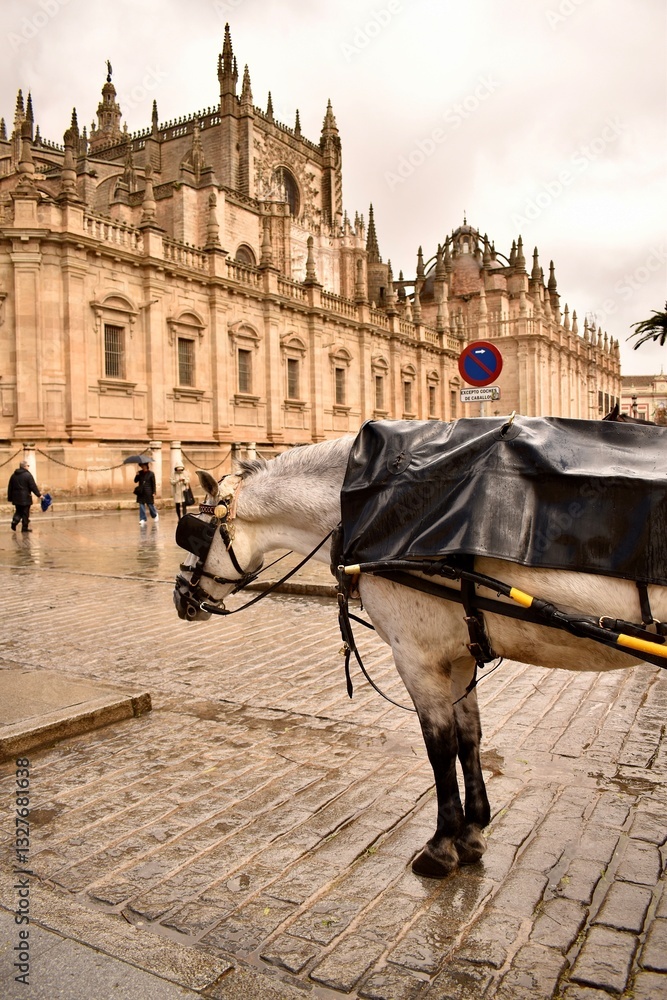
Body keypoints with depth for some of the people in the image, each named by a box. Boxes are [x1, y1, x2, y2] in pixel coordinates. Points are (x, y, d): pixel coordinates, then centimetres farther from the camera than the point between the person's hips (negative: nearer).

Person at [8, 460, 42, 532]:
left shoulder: (13, 475, 10)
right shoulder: (28, 475, -9)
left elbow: (10, 487, 12)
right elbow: (33, 486, -13)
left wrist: (10, 498, 17)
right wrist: (39, 494, -8)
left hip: (16, 498, 5)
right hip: (25, 498, -5)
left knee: (18, 511, 17)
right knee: (25, 513, 2)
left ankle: (14, 521, -9)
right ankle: (25, 527, 4)